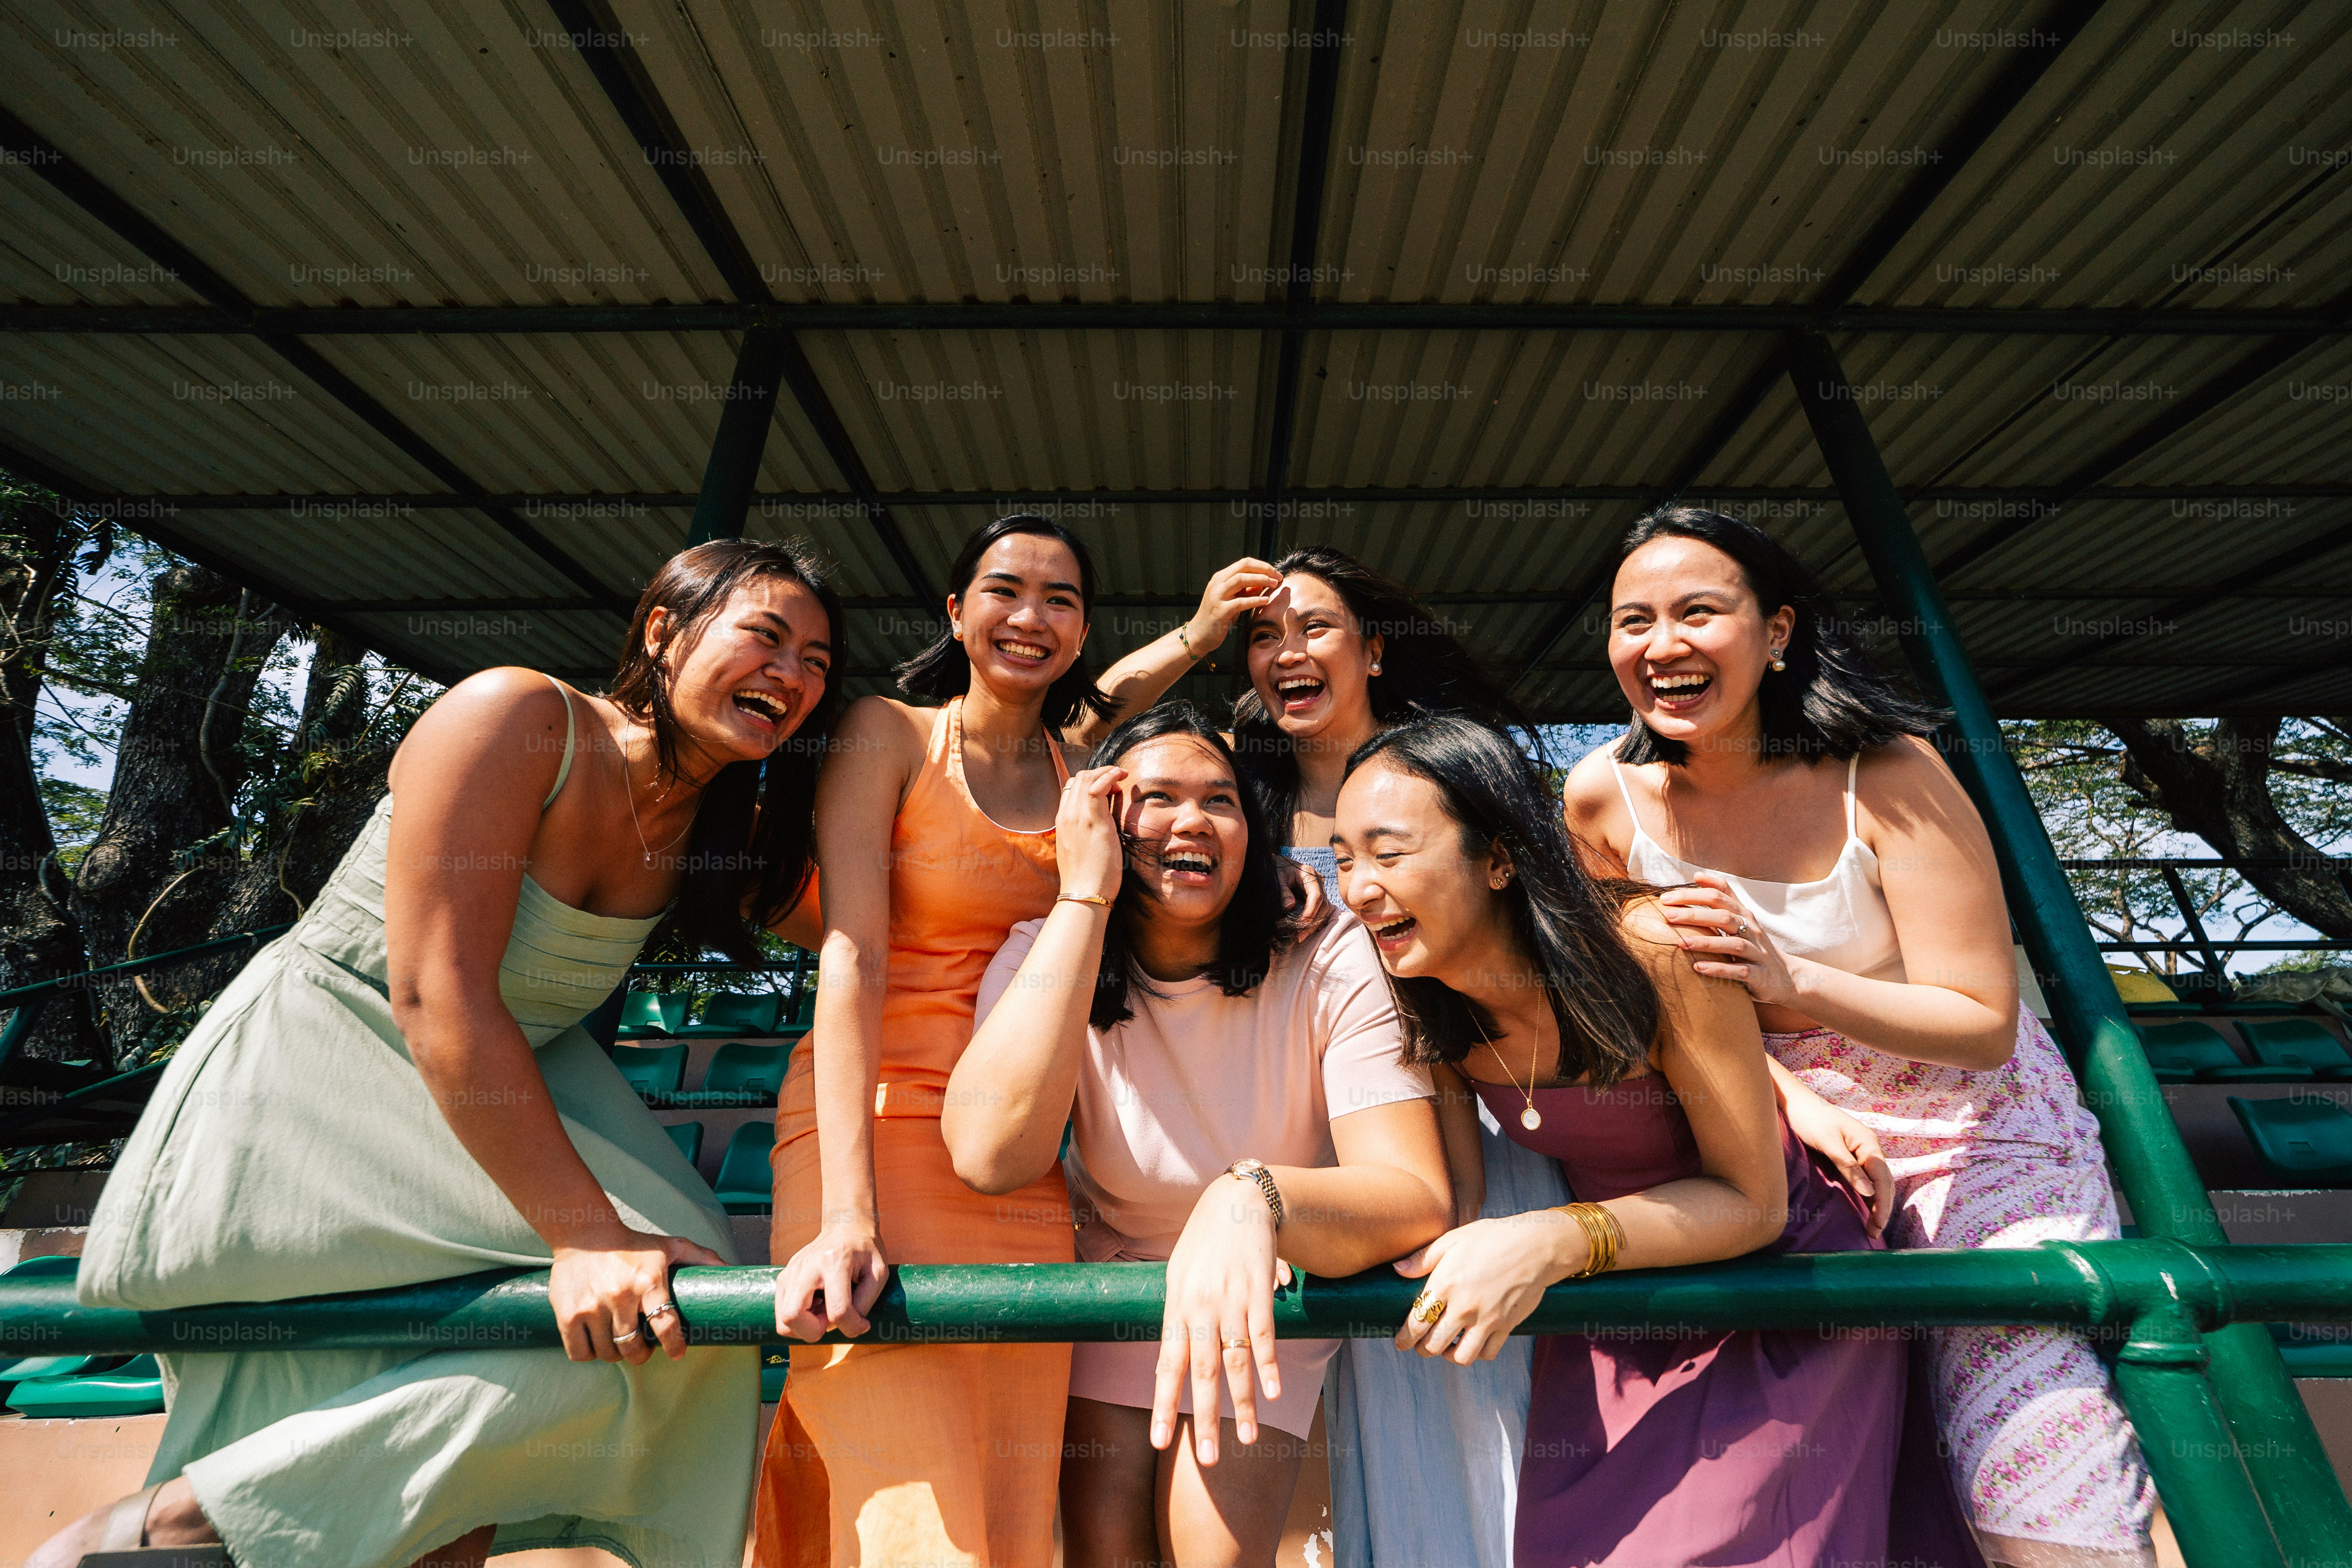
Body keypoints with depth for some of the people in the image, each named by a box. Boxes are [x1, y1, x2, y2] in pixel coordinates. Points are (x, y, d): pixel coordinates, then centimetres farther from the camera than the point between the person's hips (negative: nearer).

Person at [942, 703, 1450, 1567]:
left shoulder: (1331, 962, -23)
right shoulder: (1044, 957, -19)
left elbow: (1420, 1200, -30)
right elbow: (990, 1154, -37)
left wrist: (1253, 1200, -51)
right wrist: (1086, 894, -37)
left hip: (1269, 1301, 0)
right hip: (1108, 1287, 1)